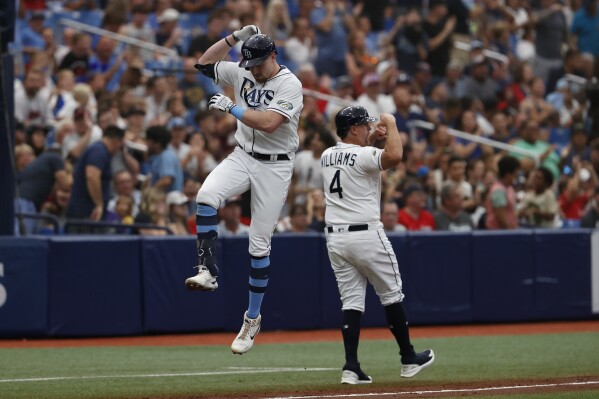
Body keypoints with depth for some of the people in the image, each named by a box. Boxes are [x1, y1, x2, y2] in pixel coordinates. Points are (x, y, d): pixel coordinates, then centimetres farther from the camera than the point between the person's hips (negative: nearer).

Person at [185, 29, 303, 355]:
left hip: (274, 167, -5)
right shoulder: (242, 74, 5)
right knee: (206, 195, -28)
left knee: (259, 244, -1)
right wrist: (235, 37, 0)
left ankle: (252, 318, 11)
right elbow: (205, 63, 10)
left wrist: (230, 108, -20)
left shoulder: (290, 84, -14)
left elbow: (268, 122, -26)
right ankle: (208, 272, -24)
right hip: (242, 157, 5)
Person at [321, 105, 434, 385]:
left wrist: (372, 138, 20)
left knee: (351, 300, 5)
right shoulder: (364, 155, -13)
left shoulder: (326, 157, 9)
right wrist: (391, 125, -16)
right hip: (366, 235, -6)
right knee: (391, 295, 8)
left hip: (335, 238, 6)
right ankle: (408, 359, 16)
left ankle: (351, 367, -5)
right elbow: (395, 156, -32)